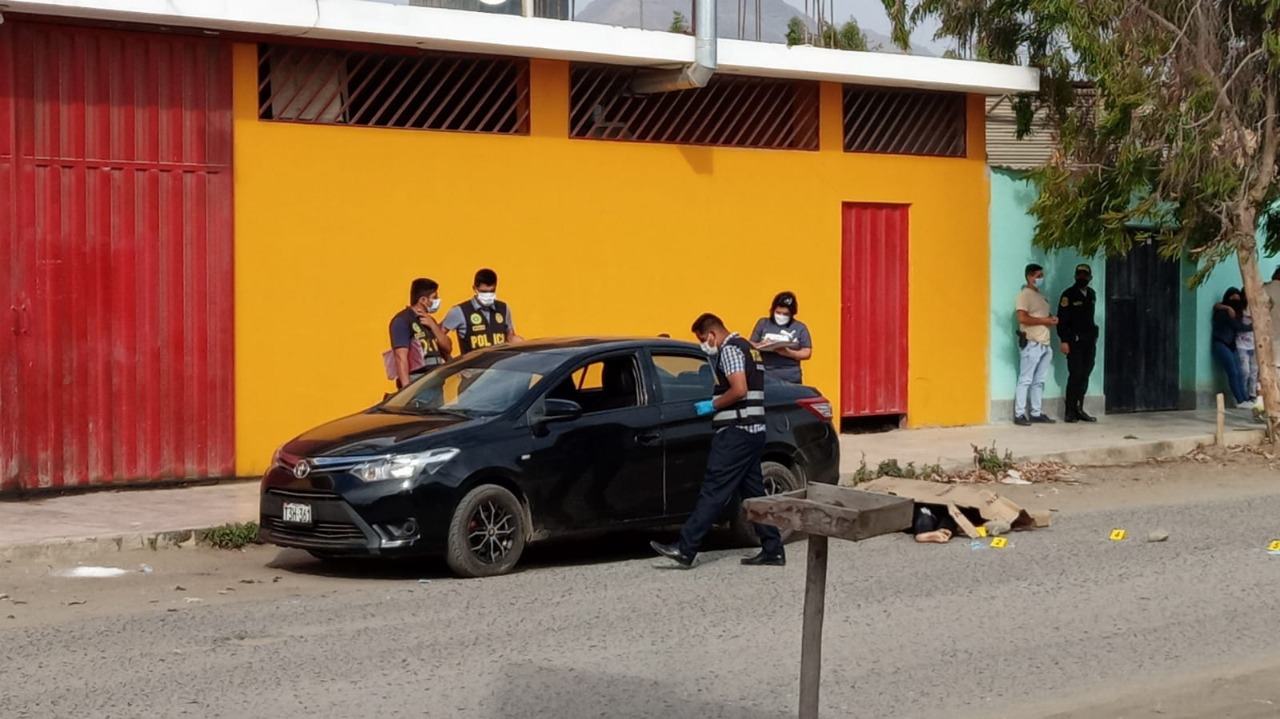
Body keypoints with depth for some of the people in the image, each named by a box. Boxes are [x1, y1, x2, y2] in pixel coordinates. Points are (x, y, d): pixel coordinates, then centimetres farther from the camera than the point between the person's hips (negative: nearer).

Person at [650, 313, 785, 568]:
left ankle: (685, 549, -13)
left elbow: (739, 389, -22)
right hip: (754, 430, 10)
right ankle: (772, 550, 11)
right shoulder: (747, 348, 20)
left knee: (713, 491, -11)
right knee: (753, 492, 11)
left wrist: (712, 405, -11)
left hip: (736, 431, -10)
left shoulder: (729, 350, -10)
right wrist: (716, 403, 19)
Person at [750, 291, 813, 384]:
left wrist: (788, 353, -15)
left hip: (790, 379, -1)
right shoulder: (763, 323, 9)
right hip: (765, 377, 1)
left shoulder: (800, 328, 5)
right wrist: (761, 346, -12)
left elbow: (807, 353, 3)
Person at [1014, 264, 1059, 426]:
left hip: (1044, 344, 9)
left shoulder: (1041, 295, 20)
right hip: (1031, 344, -9)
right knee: (1025, 380, -8)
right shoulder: (1024, 295, -8)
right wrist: (1044, 320, -15)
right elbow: (1023, 318, -19)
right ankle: (1019, 414, -7)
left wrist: (1052, 320, 6)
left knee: (1039, 381, 9)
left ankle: (1036, 413, 12)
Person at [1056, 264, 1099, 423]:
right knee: (1075, 375, -8)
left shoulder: (1092, 294, 13)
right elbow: (1062, 319, -11)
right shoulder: (1068, 295, -8)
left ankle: (1079, 409, 12)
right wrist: (1063, 340, -17)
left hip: (1089, 340, 6)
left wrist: (1094, 335, 15)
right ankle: (1070, 411, -3)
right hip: (1074, 340, -6)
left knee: (1085, 375, 6)